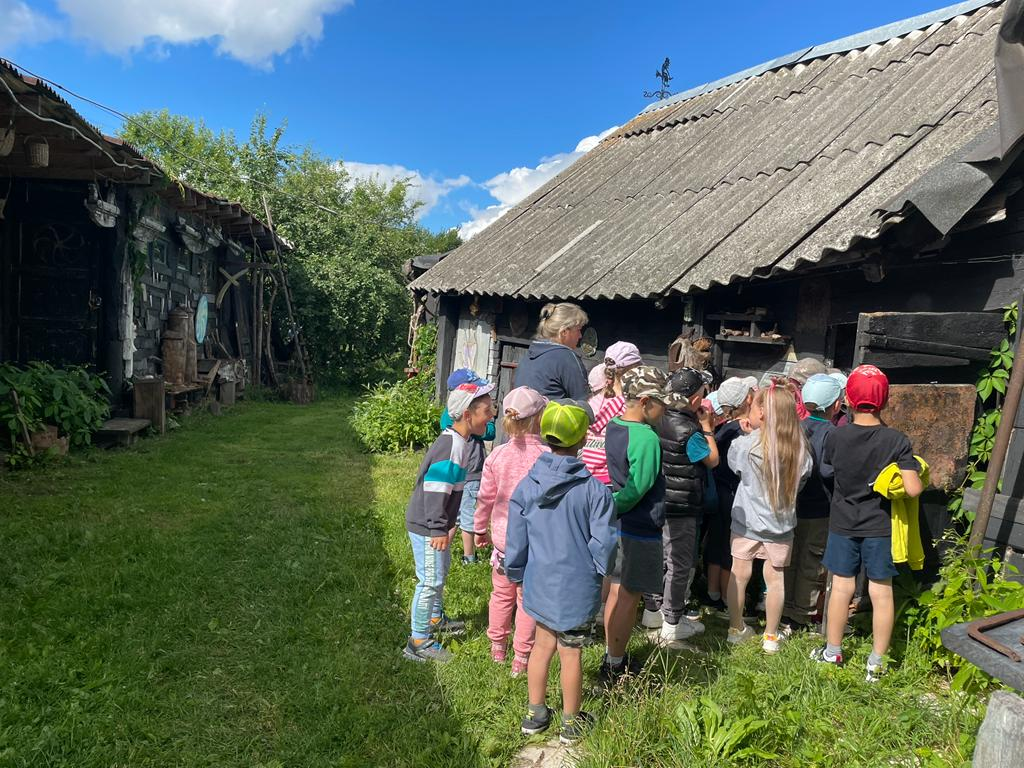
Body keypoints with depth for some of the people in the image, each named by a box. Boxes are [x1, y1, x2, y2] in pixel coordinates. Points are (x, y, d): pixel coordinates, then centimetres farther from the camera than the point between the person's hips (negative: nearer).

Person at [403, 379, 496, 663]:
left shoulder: (460, 442, 6)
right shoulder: (450, 446, -26)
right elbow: (434, 490, -27)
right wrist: (438, 529, -25)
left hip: (435, 524, 10)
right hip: (426, 527, -10)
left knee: (441, 571, 24)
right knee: (431, 580, -2)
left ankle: (435, 619, 44)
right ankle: (418, 642, 11)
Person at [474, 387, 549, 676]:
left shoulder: (497, 455, -8)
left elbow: (486, 497, 1)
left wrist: (480, 528, 16)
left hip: (502, 538, 3)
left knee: (501, 594, 21)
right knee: (528, 599, 12)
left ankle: (497, 648, 38)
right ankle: (521, 658, 21)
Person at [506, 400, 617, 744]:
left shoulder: (527, 486, -8)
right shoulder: (594, 489, -18)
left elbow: (516, 541, -1)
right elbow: (603, 542, -14)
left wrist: (516, 574, 15)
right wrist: (598, 573, 5)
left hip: (539, 583, 3)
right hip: (578, 587, -3)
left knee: (543, 643, 21)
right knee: (571, 652, 13)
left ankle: (535, 713, 35)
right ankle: (571, 722, 31)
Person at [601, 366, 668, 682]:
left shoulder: (613, 427, 4)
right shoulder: (646, 438, -23)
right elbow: (638, 489, -22)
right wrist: (612, 511, -11)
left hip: (621, 526, 9)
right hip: (641, 529, -9)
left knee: (617, 591, 19)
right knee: (629, 597, 4)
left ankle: (612, 656, 34)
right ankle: (616, 668, 17)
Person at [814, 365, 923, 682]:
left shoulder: (837, 436, -12)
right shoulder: (897, 440, -15)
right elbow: (913, 490, -18)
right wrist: (917, 474, 2)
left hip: (843, 524, 1)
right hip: (879, 526, -1)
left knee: (842, 586, 12)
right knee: (881, 591, 9)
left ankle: (833, 652, 25)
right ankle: (877, 663, 18)